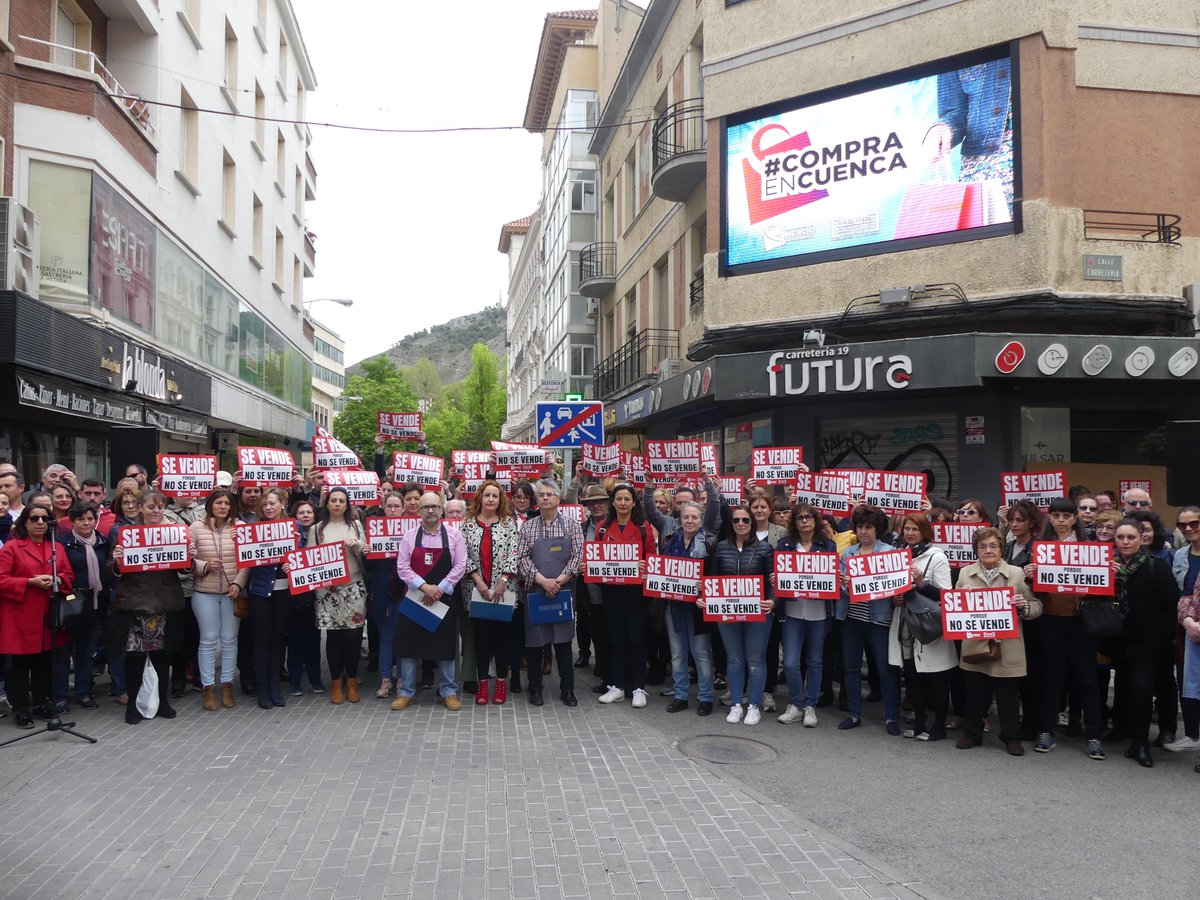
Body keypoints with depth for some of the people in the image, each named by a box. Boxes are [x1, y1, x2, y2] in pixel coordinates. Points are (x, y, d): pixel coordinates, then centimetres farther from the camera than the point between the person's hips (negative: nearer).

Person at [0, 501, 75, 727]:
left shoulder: (56, 548, 12)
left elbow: (69, 577, 14)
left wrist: (57, 580, -8)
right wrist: (30, 582, -18)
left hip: (48, 617, 5)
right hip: (21, 618, -4)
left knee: (45, 662, 10)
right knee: (20, 663, 0)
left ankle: (43, 702, 23)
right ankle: (21, 709, 7)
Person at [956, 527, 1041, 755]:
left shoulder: (1017, 574, 1)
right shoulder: (965, 573, 7)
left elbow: (1037, 607, 2)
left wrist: (1024, 606, -19)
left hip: (1006, 648, -2)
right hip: (974, 646, 2)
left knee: (1008, 696, 7)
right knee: (974, 693, 11)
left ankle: (1011, 738, 22)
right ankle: (972, 733, 26)